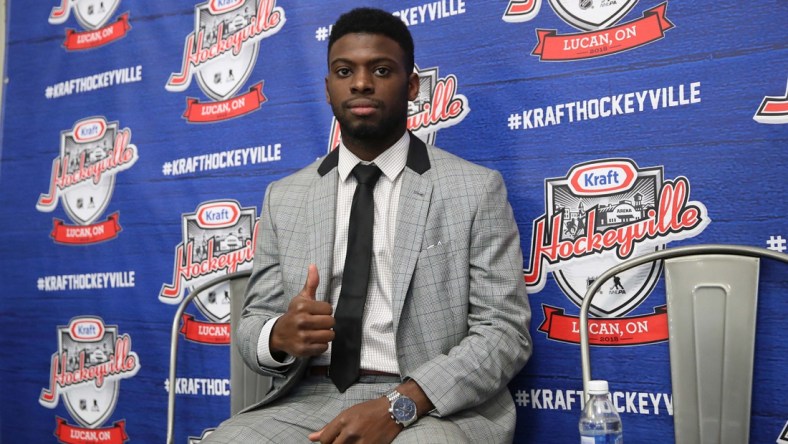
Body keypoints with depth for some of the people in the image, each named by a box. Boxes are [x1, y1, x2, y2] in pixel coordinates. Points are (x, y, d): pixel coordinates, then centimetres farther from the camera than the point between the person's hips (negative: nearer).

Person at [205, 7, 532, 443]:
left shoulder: (477, 189, 1)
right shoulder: (284, 198, 12)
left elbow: (504, 332, -4)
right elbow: (252, 324, 13)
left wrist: (399, 406, -19)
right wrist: (280, 337, -13)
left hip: (436, 405, -3)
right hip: (311, 399, 4)